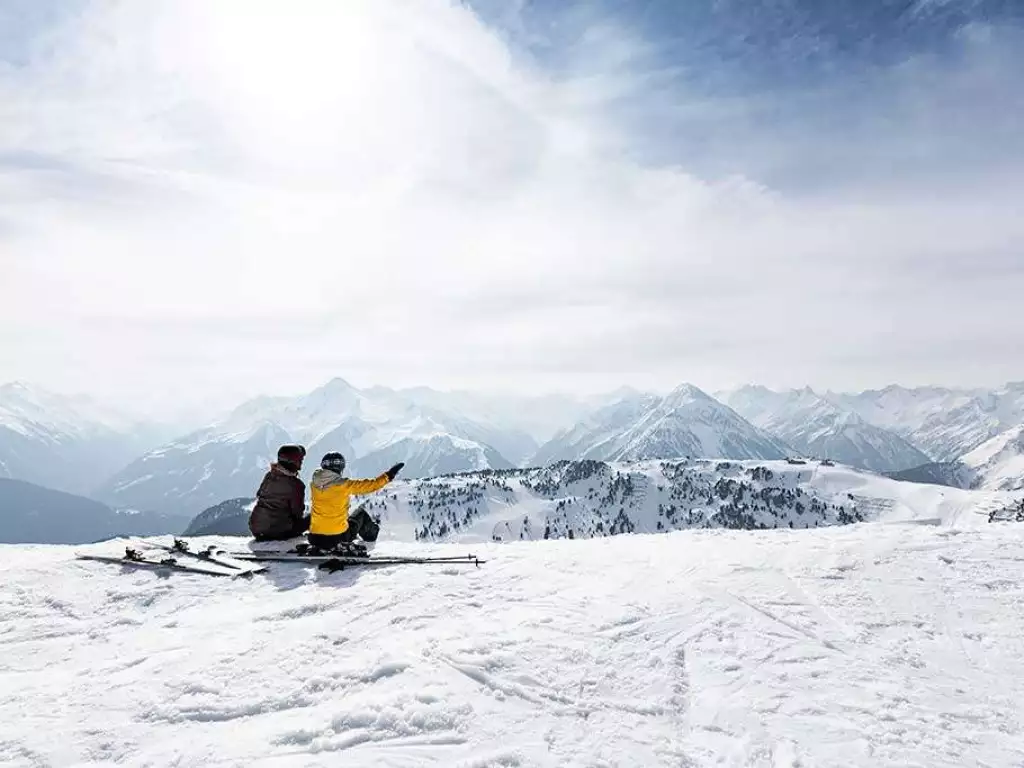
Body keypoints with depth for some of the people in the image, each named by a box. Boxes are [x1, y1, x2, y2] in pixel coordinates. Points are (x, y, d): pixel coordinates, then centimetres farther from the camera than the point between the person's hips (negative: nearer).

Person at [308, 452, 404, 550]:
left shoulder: (313, 483, -4)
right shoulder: (345, 485, -15)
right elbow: (371, 485, -8)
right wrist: (389, 475, 4)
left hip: (314, 539, 3)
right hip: (338, 536, -3)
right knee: (361, 513, 25)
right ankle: (371, 536, 47)